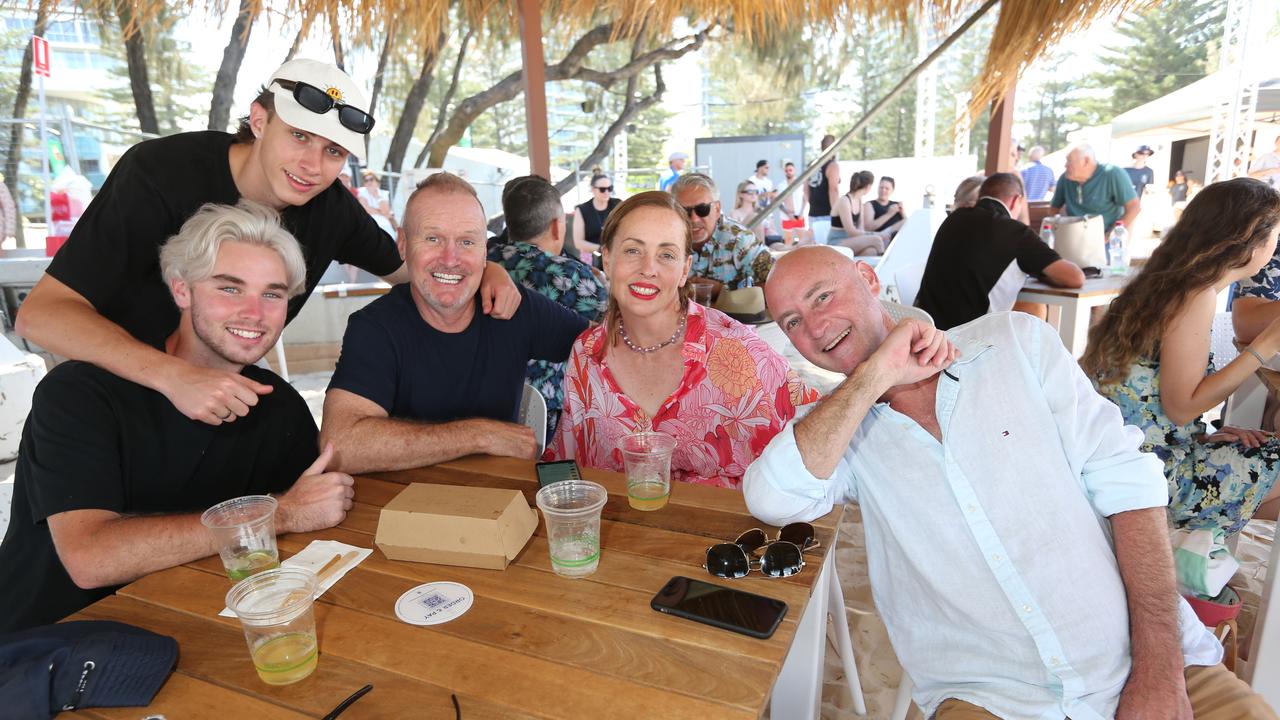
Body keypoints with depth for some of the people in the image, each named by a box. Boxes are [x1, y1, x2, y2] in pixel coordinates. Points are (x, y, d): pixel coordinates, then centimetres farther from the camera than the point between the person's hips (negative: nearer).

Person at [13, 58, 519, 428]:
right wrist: (175, 375, -45)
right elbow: (41, 313, -26)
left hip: (230, 396, 4)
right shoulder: (160, 173, -24)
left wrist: (481, 269, -16)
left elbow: (404, 265, 5)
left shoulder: (330, 206, -11)